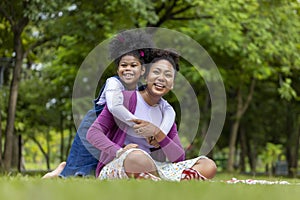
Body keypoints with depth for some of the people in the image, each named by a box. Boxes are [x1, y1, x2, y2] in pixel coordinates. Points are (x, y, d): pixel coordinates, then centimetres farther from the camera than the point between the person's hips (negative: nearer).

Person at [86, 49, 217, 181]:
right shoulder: (126, 98, -1)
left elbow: (179, 158, 5)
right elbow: (93, 132, -9)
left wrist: (157, 133, -12)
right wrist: (120, 152, -25)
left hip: (148, 171, 5)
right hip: (114, 168, -5)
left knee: (208, 166, -9)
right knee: (137, 156, -41)